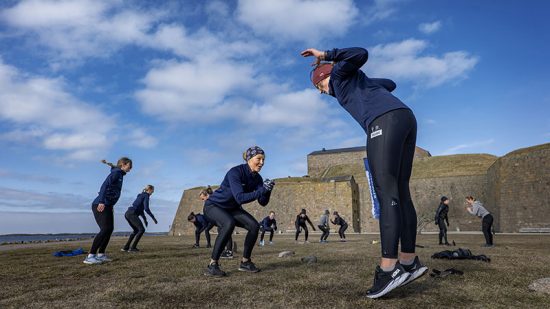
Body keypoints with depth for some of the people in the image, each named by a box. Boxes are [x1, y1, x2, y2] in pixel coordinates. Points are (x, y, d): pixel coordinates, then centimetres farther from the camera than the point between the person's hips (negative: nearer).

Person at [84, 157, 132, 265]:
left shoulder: (120, 174, 18)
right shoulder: (116, 172, -9)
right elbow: (105, 185, -21)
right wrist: (102, 202, -29)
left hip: (107, 206, 10)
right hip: (100, 205, -10)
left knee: (109, 229, 9)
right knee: (105, 229, -16)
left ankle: (100, 254, 13)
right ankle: (90, 256, -13)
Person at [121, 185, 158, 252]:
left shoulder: (141, 196, 27)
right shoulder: (146, 196, -3)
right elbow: (146, 209, -13)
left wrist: (145, 219, 34)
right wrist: (153, 218, -6)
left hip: (127, 214, 10)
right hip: (132, 214, -10)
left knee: (136, 230, 22)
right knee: (142, 230, -8)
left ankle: (126, 247, 17)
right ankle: (132, 247, -12)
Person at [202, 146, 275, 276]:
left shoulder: (257, 178, -8)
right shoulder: (235, 172, -29)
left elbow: (263, 202, -11)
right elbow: (240, 198, -40)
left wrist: (267, 190, -30)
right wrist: (262, 190, -45)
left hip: (231, 208, 7)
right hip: (213, 205, -7)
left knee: (254, 225, -12)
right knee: (229, 223, -36)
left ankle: (245, 262, 5)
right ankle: (212, 265, -27)